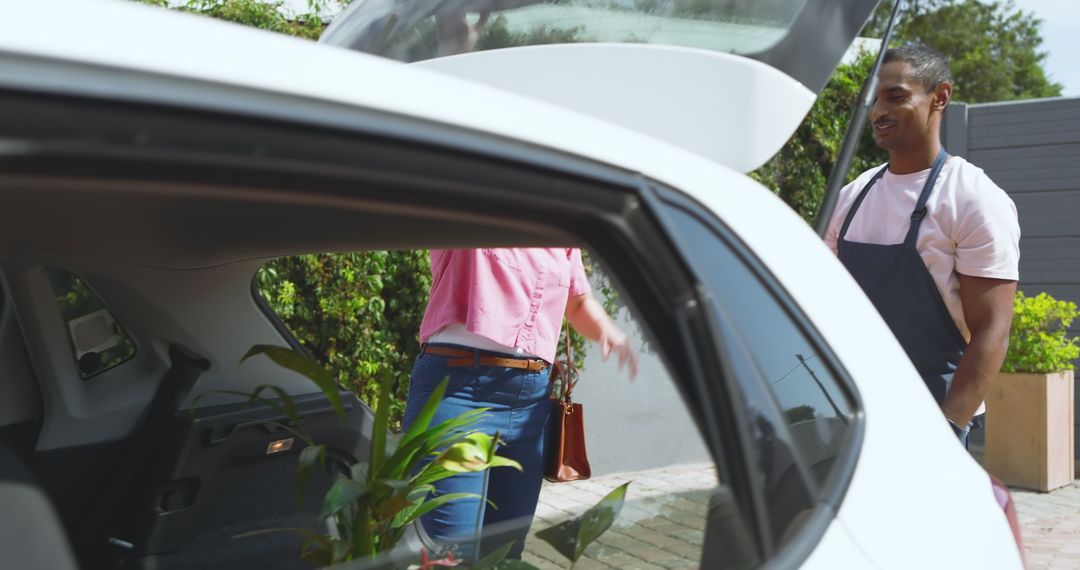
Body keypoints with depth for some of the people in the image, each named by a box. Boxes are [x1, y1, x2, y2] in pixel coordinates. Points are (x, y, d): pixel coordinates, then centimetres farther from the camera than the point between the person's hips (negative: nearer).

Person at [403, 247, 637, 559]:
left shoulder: (563, 238, 17)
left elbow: (579, 302, 25)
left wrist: (607, 330, 5)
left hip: (532, 396, 6)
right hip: (456, 387, -5)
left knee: (506, 548, 10)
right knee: (454, 550, -9)